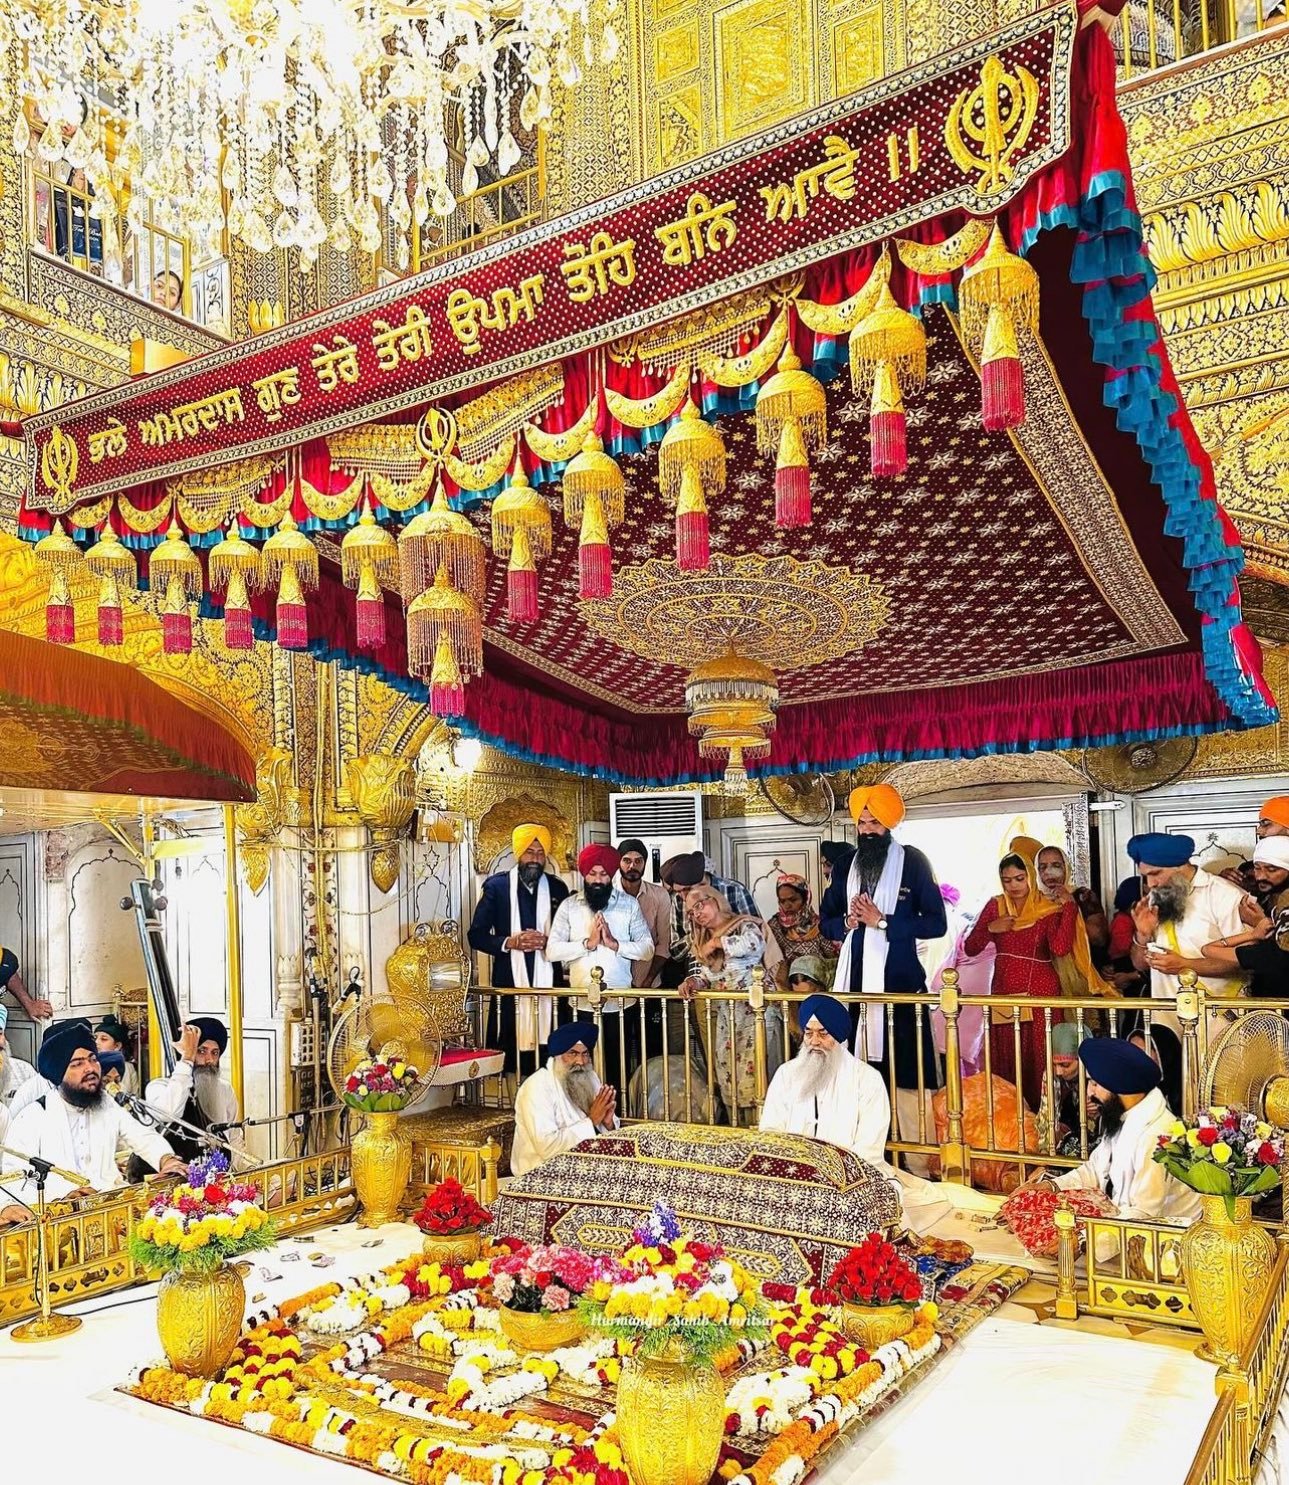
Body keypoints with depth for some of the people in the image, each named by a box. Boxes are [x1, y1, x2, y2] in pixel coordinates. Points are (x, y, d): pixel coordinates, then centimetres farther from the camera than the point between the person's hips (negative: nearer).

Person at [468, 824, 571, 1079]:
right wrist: (509, 942, -13)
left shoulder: (557, 888, 10)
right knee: (510, 1055, -4)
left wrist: (548, 941, -8)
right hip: (510, 984, -1)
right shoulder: (496, 886, 4)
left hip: (548, 984, 1)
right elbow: (476, 935, 3)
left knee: (550, 1056, -3)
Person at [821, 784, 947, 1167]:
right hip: (855, 981, 4)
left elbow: (937, 923, -4)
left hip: (899, 980, -4)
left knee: (907, 1074, -6)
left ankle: (919, 1167, 1)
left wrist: (882, 922, -11)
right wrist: (848, 922, -3)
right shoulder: (845, 866, 14)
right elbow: (826, 921, 19)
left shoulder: (912, 862, 1)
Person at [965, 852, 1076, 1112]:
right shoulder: (996, 906, 7)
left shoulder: (1048, 909, -3)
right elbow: (970, 948, 8)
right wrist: (990, 928, -8)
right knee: (1004, 1064, 7)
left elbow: (1059, 948, -20)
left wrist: (1069, 908, -22)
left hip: (1041, 994, -3)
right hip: (1003, 993, 4)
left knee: (1039, 1060, -3)